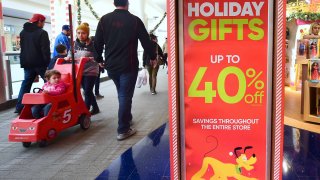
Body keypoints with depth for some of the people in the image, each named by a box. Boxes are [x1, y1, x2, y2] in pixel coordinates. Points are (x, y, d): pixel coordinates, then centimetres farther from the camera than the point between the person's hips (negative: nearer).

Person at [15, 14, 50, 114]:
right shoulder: (42, 33, -11)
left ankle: (20, 107, 7)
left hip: (27, 63, 7)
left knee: (25, 84, 10)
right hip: (40, 63, -6)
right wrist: (47, 62, -10)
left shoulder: (23, 32, 13)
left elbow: (22, 47, 18)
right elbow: (45, 49, -15)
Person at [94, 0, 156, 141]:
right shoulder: (135, 20, -7)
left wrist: (99, 59, 19)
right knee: (125, 96, 2)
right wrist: (153, 57, 15)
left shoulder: (104, 19, 0)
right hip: (128, 66, -4)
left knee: (122, 94, 23)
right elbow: (146, 41, -1)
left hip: (111, 66, 4)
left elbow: (97, 42, 3)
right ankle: (123, 130, 4)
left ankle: (127, 118, 37)